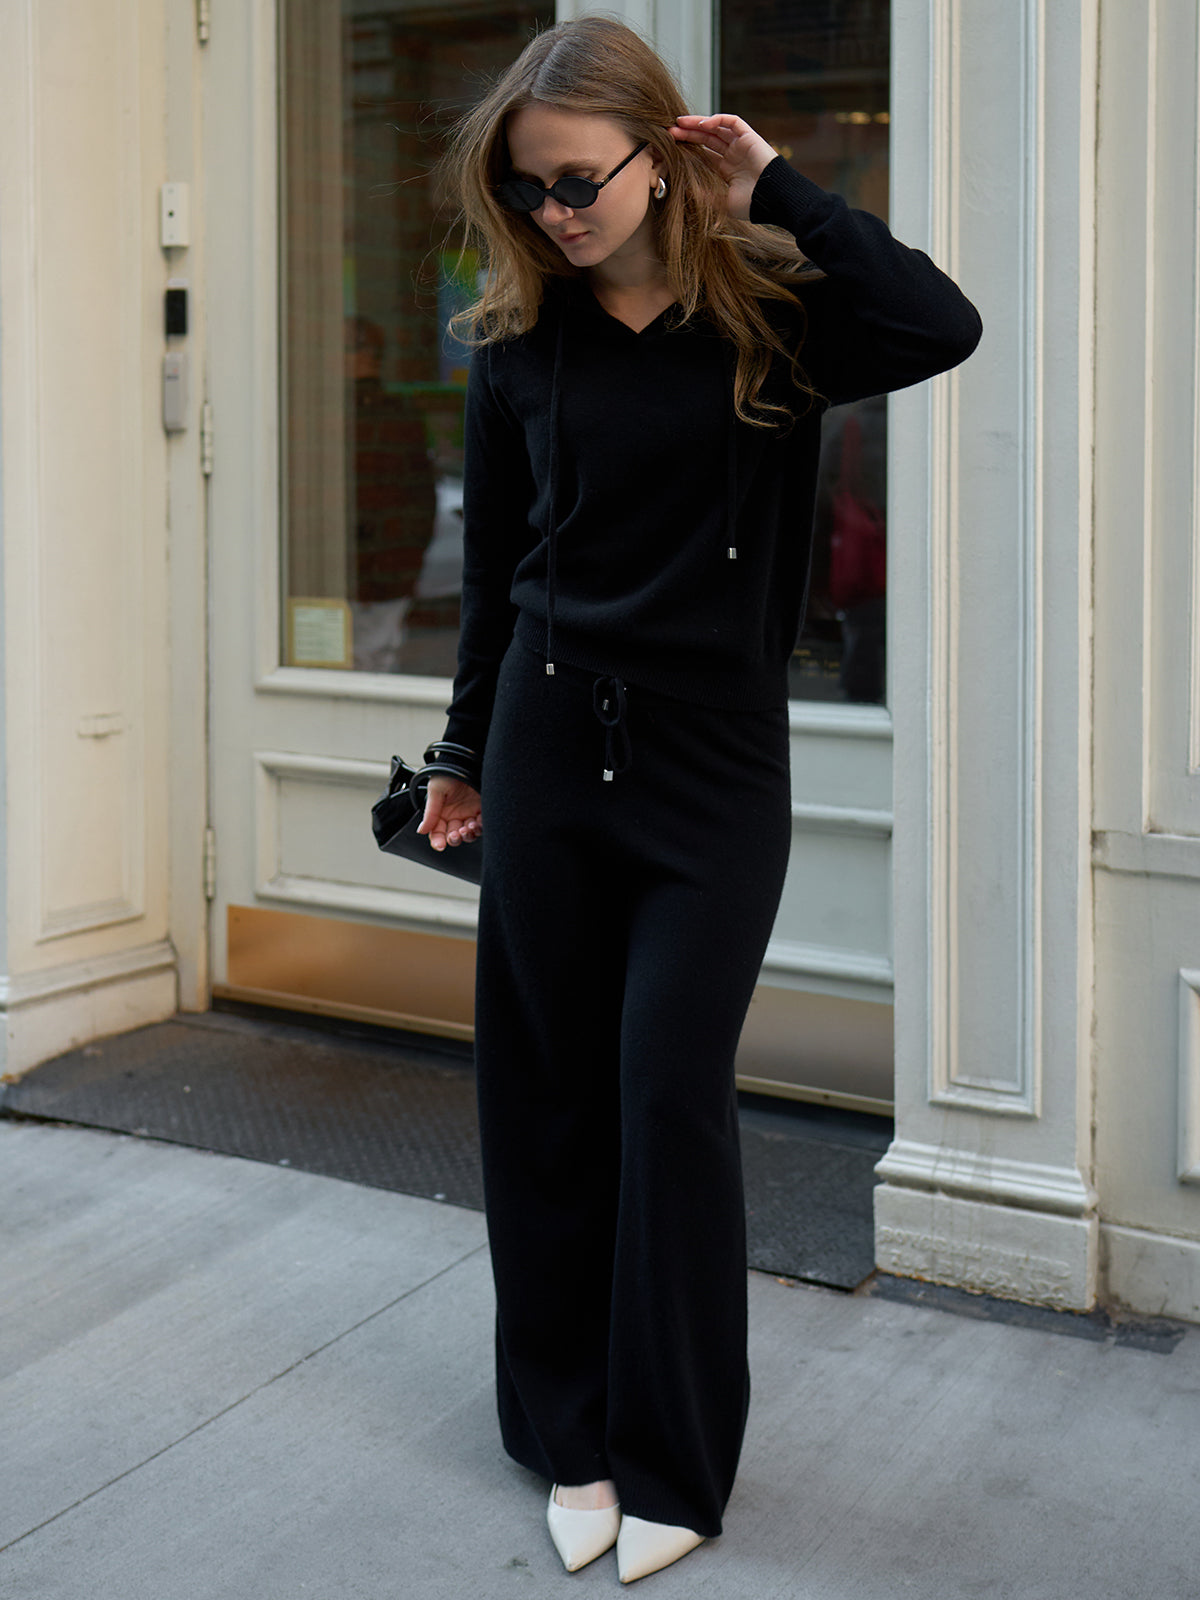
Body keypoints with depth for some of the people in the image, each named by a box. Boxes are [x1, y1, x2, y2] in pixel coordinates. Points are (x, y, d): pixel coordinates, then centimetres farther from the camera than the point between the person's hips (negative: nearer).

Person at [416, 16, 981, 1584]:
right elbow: (496, 568, 12)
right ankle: (573, 1436, 23)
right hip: (551, 747, 3)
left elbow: (942, 326, -23)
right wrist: (468, 757, 17)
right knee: (552, 1094, 7)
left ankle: (672, 1464, 14)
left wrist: (775, 187, -14)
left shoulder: (770, 315, -3)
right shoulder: (520, 348, 3)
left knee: (672, 1093, -3)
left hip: (716, 764, -2)